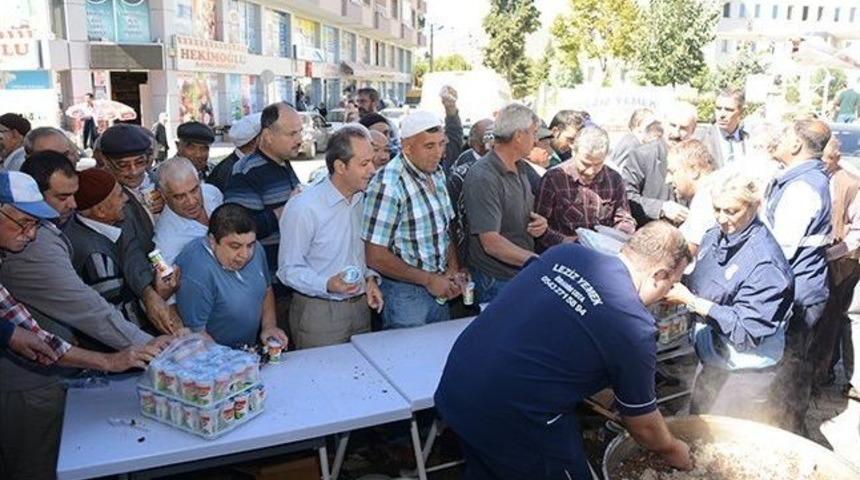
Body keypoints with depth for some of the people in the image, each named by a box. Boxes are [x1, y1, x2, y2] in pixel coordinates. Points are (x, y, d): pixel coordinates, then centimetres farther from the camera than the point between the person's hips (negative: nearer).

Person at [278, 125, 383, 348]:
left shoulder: (362, 200, 6)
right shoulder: (303, 208, -18)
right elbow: (289, 269, -16)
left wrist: (370, 278, 2)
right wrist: (328, 285, -31)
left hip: (361, 307, 7)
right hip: (319, 313, -6)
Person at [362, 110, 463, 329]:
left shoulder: (437, 174, 4)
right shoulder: (388, 185, -21)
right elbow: (375, 257, -21)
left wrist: (453, 270, 0)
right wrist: (428, 280, -15)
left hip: (438, 290, 8)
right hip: (404, 292, -7)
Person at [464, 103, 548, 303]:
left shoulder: (521, 168, 7)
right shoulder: (482, 178, -21)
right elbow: (491, 243, -27)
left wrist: (540, 223, -2)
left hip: (525, 275, 8)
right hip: (497, 283, -8)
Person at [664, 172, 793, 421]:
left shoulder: (765, 262, -25)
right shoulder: (714, 236, -3)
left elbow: (747, 330, -25)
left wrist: (690, 300, -25)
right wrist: (677, 286, -9)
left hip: (744, 373, -7)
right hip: (713, 361, 8)